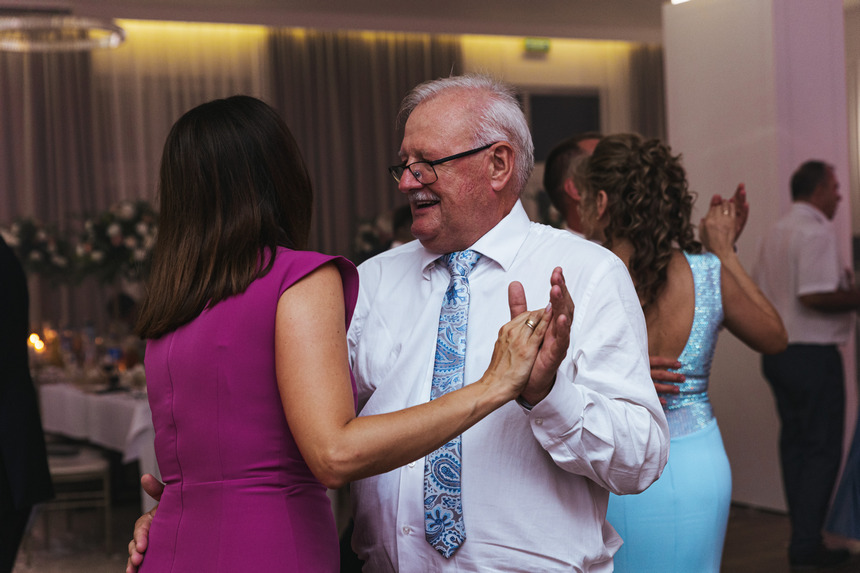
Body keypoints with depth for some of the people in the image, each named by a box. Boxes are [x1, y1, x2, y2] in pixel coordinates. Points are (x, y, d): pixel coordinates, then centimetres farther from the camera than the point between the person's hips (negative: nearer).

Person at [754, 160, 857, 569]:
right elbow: (815, 297, -23)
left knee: (794, 444, 13)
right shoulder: (816, 232, -14)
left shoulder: (776, 232, 13)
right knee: (822, 449, -2)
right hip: (812, 353, -9)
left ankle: (801, 538, 18)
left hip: (776, 351, 9)